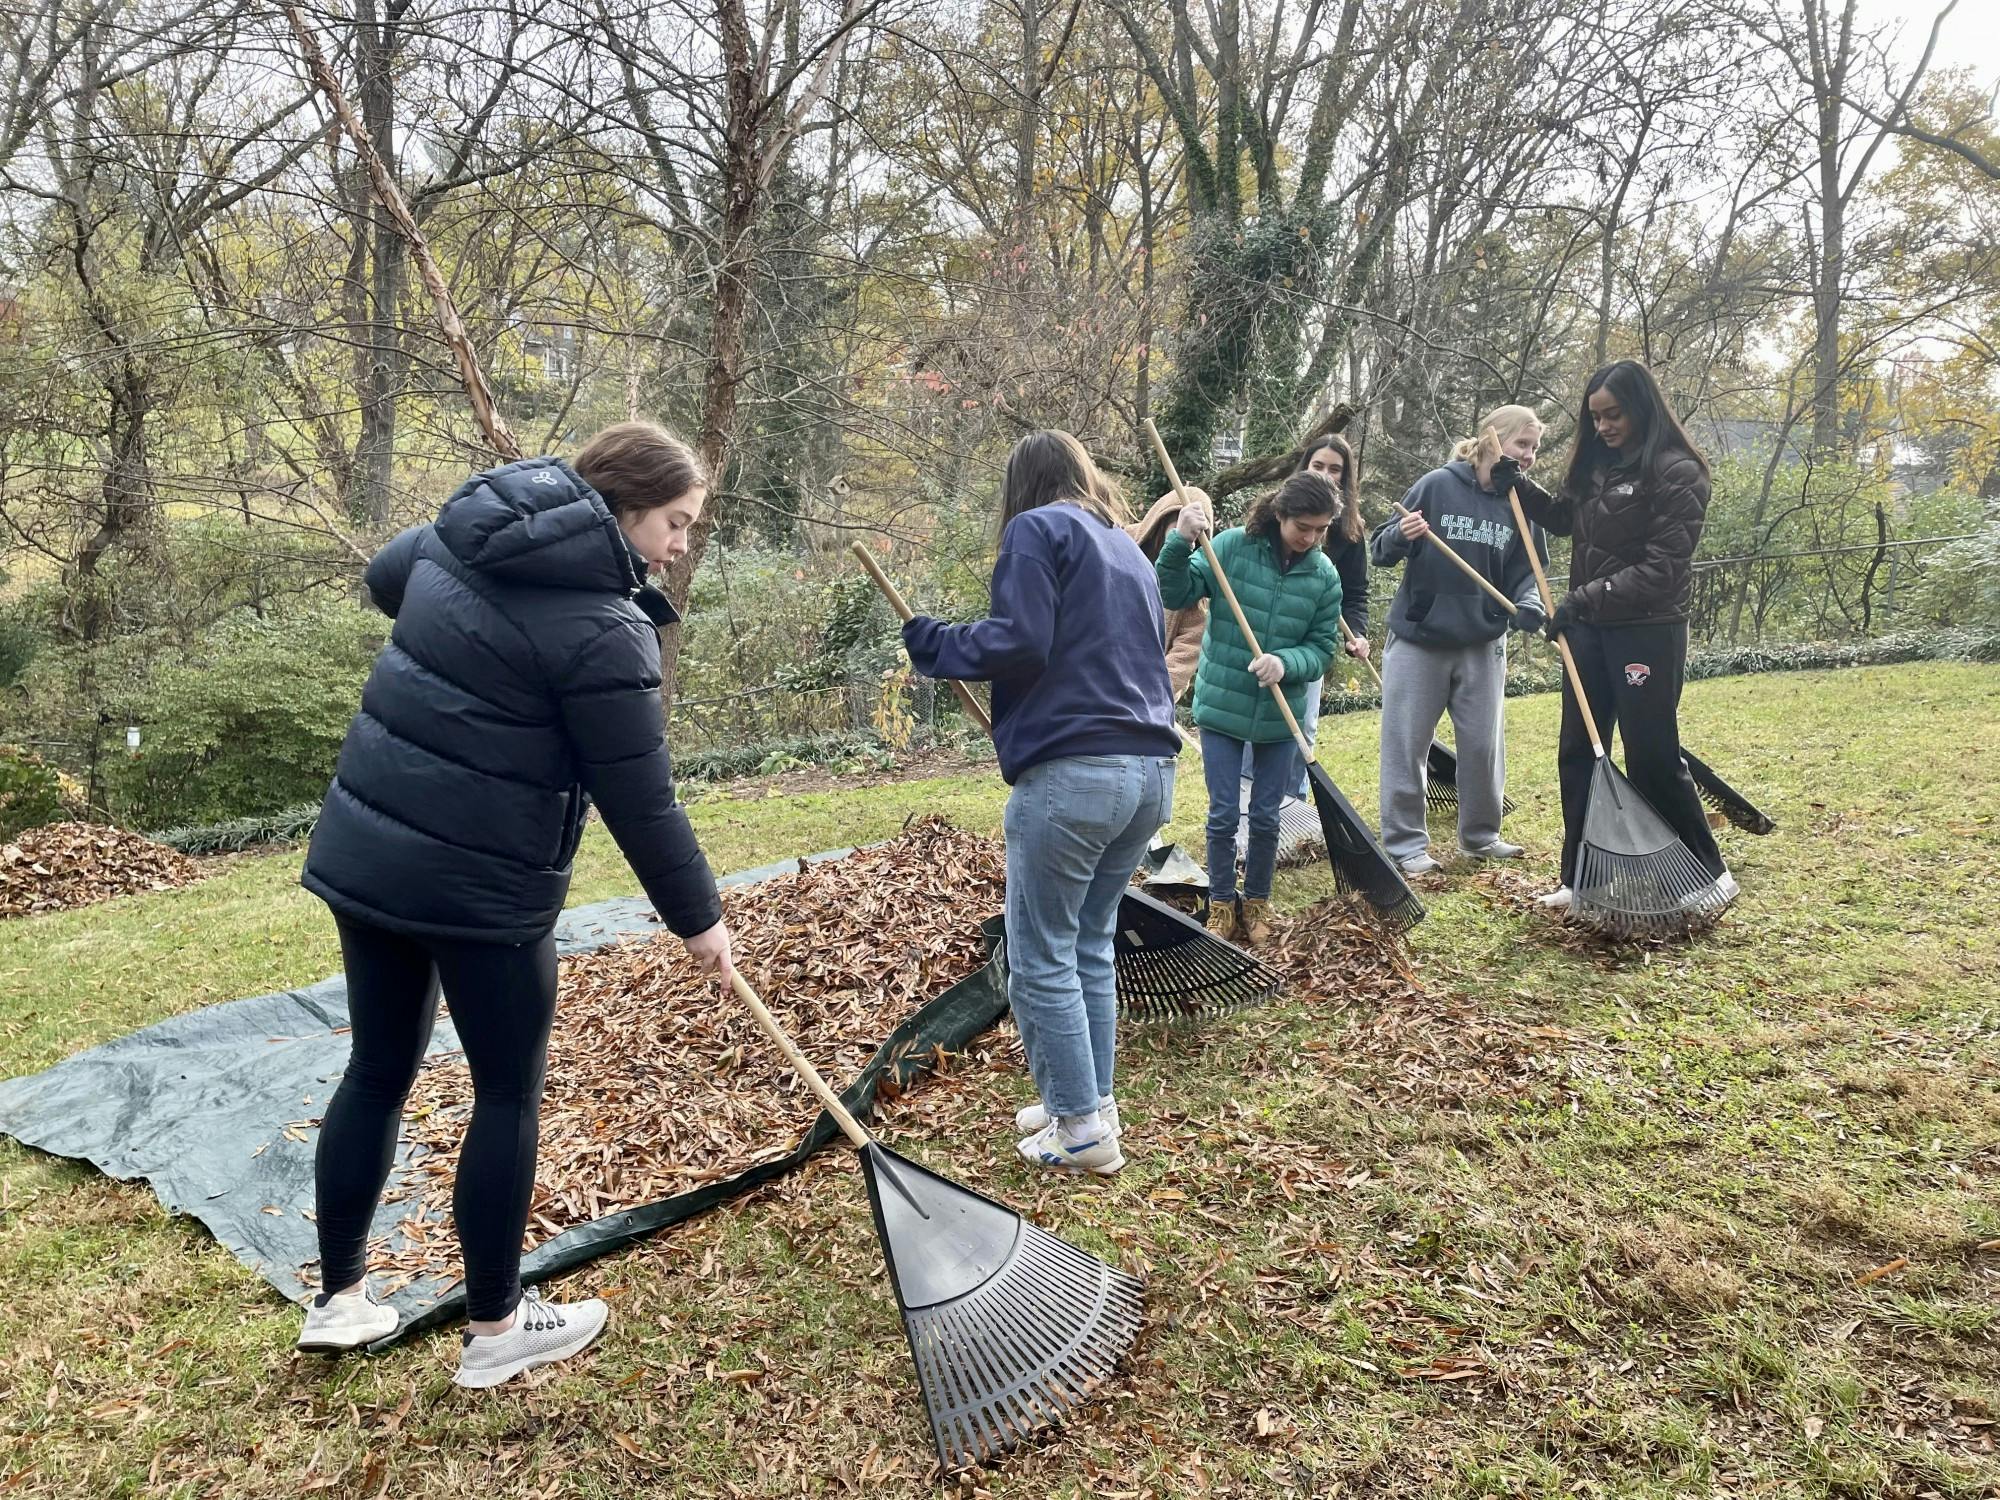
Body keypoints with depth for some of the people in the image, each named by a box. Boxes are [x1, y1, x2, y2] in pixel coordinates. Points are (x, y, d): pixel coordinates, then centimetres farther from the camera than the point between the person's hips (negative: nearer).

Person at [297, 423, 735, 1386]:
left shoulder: (460, 536, 4)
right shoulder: (604, 630, -20)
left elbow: (385, 578, 27)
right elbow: (639, 803, -15)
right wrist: (697, 917, -3)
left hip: (364, 849, 8)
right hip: (479, 884, -8)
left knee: (378, 1070, 19)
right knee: (509, 1094, 8)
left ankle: (338, 1300, 32)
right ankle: (494, 1329, 22)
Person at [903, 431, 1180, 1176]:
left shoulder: (1039, 529, -1)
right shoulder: (1129, 550, 22)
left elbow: (1017, 641, -14)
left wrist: (933, 645, 1)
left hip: (1072, 773, -8)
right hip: (1150, 770, 8)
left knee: (1042, 959, 3)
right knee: (1092, 944, 20)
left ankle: (1083, 1129, 8)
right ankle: (1091, 1101, 26)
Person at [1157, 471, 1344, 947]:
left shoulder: (1325, 576, -5)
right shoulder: (1232, 546, -12)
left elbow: (1323, 649, -3)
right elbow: (1175, 595, -14)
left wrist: (1285, 663, -23)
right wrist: (1181, 542, -30)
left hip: (1280, 714, 2)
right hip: (1221, 706, -2)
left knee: (1266, 818, 11)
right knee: (1224, 814, 3)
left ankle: (1256, 903, 30)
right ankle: (1221, 904, 22)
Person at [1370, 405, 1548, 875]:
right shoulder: (1437, 486, -9)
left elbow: (1524, 573, 6)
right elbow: (1382, 551, -7)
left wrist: (1528, 606, -15)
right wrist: (1401, 536, -30)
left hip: (1482, 644, 4)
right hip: (1418, 641, -4)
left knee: (1483, 745, 11)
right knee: (1406, 745, 1)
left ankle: (1480, 835, 28)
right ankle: (1405, 843, 12)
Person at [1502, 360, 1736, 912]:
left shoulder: (1677, 473, -13)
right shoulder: (1597, 464, 9)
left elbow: (1661, 569, -19)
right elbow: (1563, 516, 27)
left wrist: (1585, 599, -22)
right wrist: (1517, 485, 11)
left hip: (1647, 634, -7)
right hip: (1589, 630, 8)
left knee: (1653, 760, 0)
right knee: (1578, 755, 9)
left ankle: (1709, 873, 17)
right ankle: (1580, 879, 18)